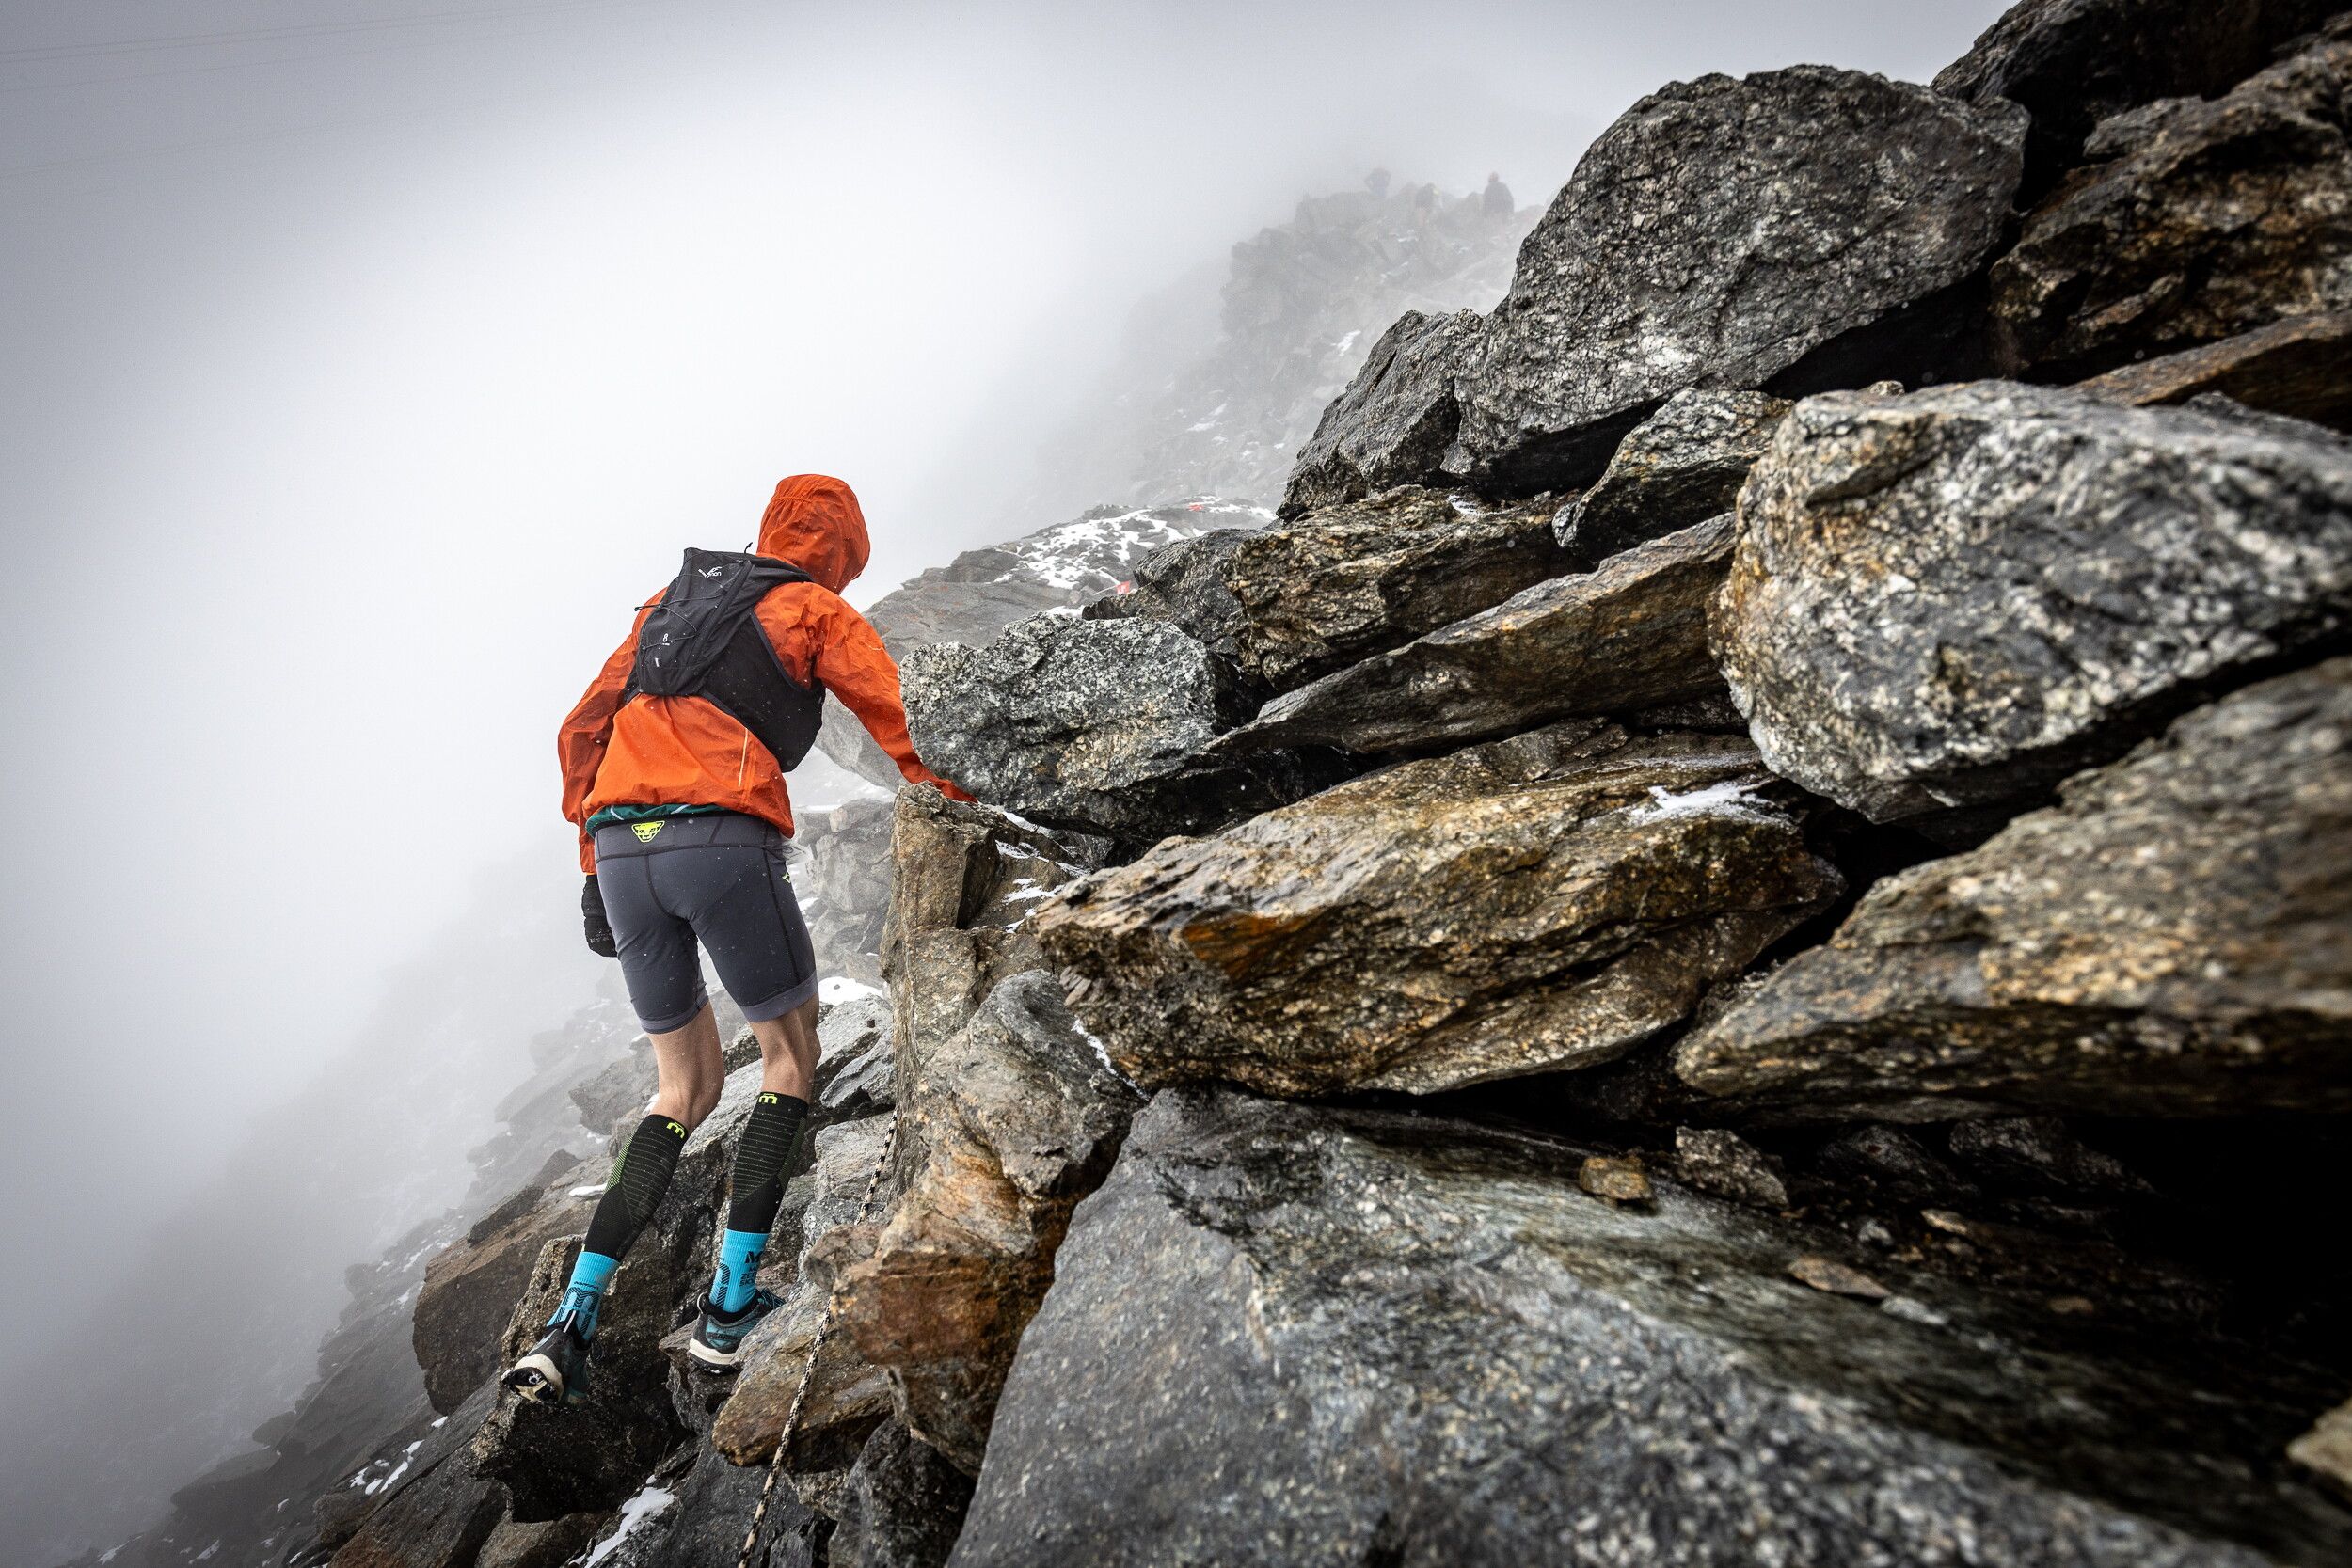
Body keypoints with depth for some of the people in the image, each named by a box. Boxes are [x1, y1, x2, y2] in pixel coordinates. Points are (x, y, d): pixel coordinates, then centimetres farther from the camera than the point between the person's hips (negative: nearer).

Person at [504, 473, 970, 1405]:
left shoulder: (670, 603, 27)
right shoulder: (819, 613, 10)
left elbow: (582, 731, 23)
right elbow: (909, 732, 1)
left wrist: (595, 870, 24)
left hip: (620, 849, 6)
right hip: (725, 843, -6)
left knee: (686, 1089, 18)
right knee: (790, 1056, 14)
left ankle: (569, 1327, 12)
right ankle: (730, 1307, 10)